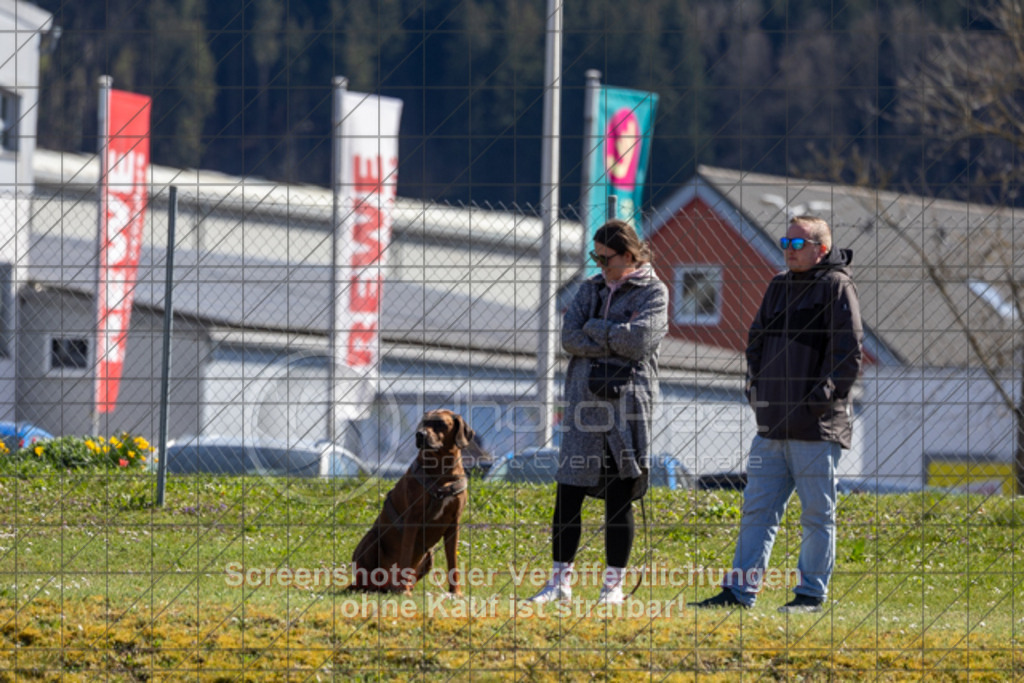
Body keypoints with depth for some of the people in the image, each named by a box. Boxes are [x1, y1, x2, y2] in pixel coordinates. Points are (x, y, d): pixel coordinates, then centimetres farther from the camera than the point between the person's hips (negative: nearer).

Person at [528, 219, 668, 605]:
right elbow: (570, 338, 1)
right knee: (567, 497, 1)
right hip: (585, 402, 4)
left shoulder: (653, 292, -1)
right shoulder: (591, 288, 14)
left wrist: (593, 328, -5)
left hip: (628, 402, -4)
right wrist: (615, 340, -11)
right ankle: (560, 581, 9)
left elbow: (640, 338, -17)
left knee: (619, 501, 1)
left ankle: (614, 584, 8)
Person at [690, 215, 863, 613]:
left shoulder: (836, 286, -6)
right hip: (772, 423, 7)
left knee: (817, 513, 1)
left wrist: (825, 395, -14)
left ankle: (812, 593, 7)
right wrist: (755, 385, 11)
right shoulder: (779, 286, 16)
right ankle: (740, 591, 7)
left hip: (816, 427, -7)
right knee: (757, 509, 6)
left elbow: (849, 349, -12)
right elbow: (757, 339, 25)